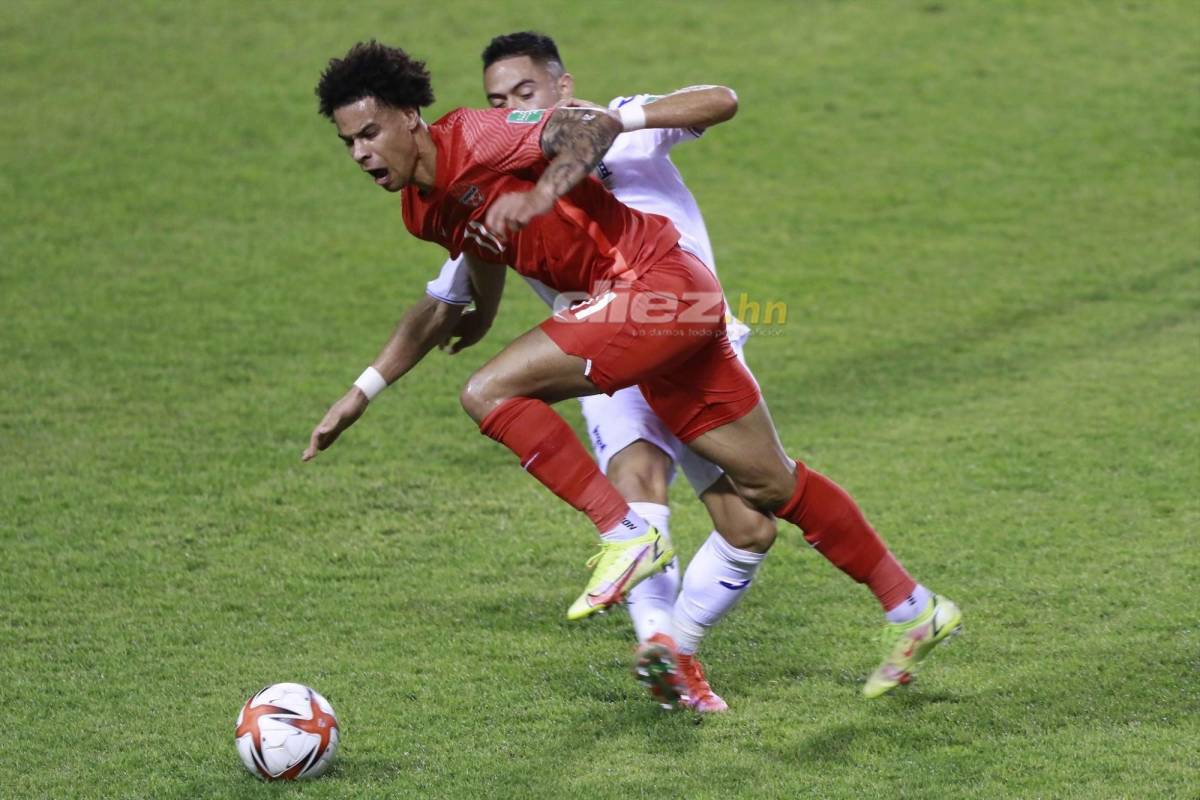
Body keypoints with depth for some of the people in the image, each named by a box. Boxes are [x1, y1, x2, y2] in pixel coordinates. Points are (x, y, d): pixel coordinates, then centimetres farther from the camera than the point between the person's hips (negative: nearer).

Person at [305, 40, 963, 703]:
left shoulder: (474, 139, -14)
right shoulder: (422, 210, 12)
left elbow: (593, 126, -22)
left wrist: (542, 194, -39)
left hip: (658, 282, -10)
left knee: (489, 392, -18)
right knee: (768, 484, 14)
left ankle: (626, 536, -14)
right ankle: (915, 610, 24)